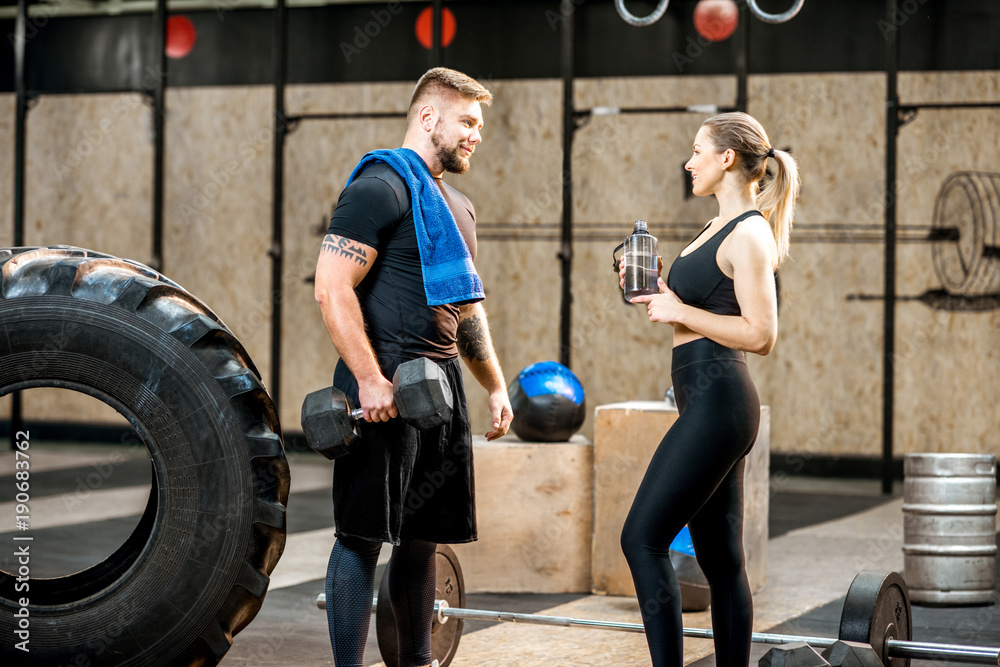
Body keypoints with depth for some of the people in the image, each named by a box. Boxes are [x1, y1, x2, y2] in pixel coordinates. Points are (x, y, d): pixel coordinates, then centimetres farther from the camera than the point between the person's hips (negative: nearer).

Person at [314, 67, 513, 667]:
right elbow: (333, 287, -16)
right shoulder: (382, 186, -8)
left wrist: (497, 386, 21)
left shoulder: (458, 207, 21)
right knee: (364, 536, -6)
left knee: (424, 535, 13)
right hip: (386, 384, -9)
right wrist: (370, 379, -22)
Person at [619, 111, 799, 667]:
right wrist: (661, 294, 11)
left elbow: (760, 334, -19)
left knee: (643, 538, -12)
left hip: (717, 404, -10)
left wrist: (679, 310, -14)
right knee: (720, 558, 10)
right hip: (709, 405, 10)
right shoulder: (720, 227, 18)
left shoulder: (749, 234, -12)